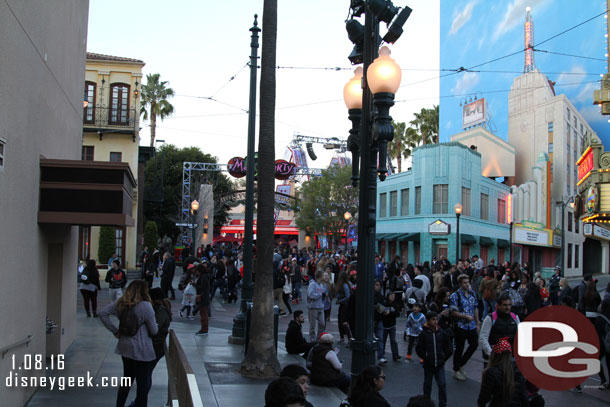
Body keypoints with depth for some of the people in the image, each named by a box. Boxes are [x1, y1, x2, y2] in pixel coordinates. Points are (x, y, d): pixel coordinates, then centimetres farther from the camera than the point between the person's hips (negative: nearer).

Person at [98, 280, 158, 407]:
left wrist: (115, 331, 2)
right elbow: (154, 331, -13)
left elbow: (103, 313, 0)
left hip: (125, 348, 7)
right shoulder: (146, 306, -18)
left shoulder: (121, 303, 0)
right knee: (143, 385, 5)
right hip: (142, 351, -7)